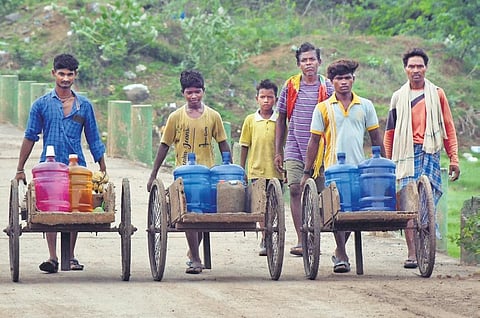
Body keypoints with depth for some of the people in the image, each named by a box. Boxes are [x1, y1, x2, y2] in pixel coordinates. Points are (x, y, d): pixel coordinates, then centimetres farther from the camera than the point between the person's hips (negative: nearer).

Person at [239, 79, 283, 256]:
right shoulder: (250, 120, 4)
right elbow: (245, 147, 9)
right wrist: (242, 170, 8)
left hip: (275, 171, 0)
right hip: (256, 171, 0)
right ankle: (265, 239, 2)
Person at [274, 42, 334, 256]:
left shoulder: (327, 87, 2)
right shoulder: (290, 86, 6)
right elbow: (281, 120, 12)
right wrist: (278, 152, 9)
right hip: (294, 149, 1)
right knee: (295, 190, -9)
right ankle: (300, 240, -8)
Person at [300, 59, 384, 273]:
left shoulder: (365, 106, 8)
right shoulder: (323, 108, 4)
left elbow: (376, 137, 12)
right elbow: (315, 141, 6)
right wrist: (307, 171, 4)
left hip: (359, 167, 2)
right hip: (333, 167, -2)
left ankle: (340, 251, 20)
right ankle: (342, 255, -3)